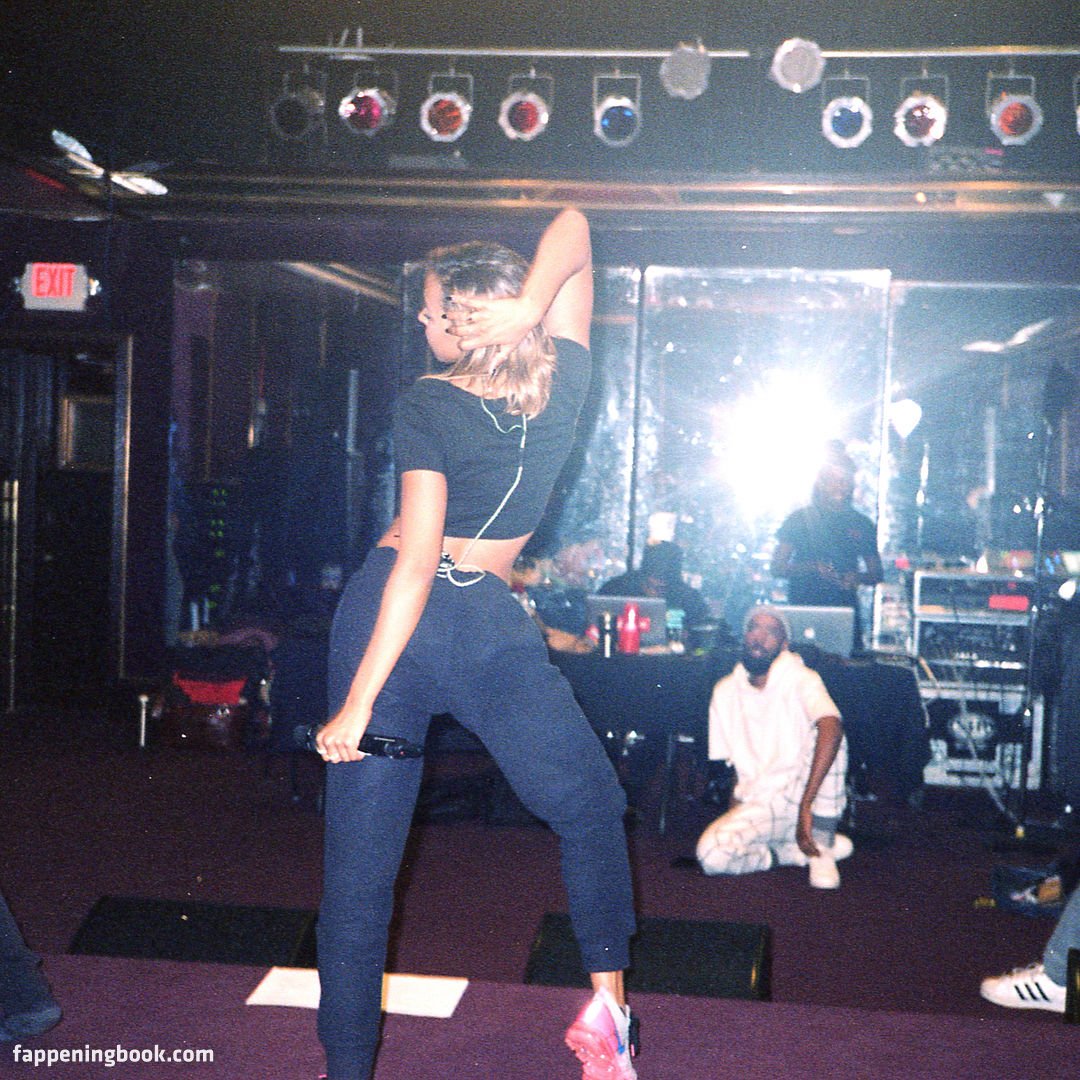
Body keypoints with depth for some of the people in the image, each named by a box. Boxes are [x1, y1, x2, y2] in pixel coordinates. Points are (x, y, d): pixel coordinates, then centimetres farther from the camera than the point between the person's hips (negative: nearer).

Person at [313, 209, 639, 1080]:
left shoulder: (428, 408, -10)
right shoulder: (563, 382, 0)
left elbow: (417, 563, -17)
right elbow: (574, 228, 8)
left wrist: (358, 702, -17)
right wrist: (531, 305, -10)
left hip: (392, 616, -2)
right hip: (489, 627, 2)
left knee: (360, 859, 6)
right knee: (591, 809, 24)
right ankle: (606, 1000, 14)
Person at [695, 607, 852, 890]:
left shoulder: (800, 680, -10)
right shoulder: (725, 692, 8)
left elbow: (832, 728, -31)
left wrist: (805, 806, -38)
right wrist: (733, 818, 0)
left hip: (799, 791, -3)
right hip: (756, 804, 3)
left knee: (826, 737, -32)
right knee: (712, 853, -28)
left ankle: (822, 848, -16)